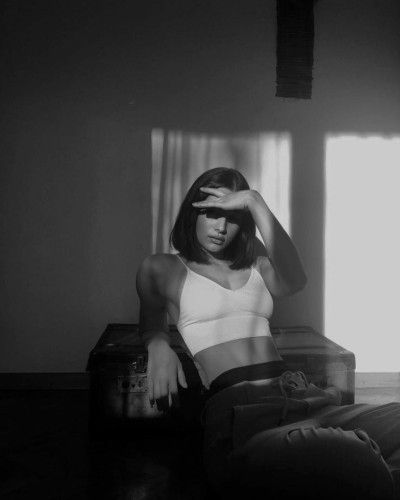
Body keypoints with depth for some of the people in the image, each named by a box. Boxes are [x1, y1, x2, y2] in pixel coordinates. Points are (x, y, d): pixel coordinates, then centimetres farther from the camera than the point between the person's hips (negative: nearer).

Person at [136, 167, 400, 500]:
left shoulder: (256, 263, 24)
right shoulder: (162, 268, 17)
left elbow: (294, 282, 3)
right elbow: (152, 325, 27)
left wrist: (255, 202, 1)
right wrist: (159, 345, 2)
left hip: (300, 394, 5)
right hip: (237, 406, -5)